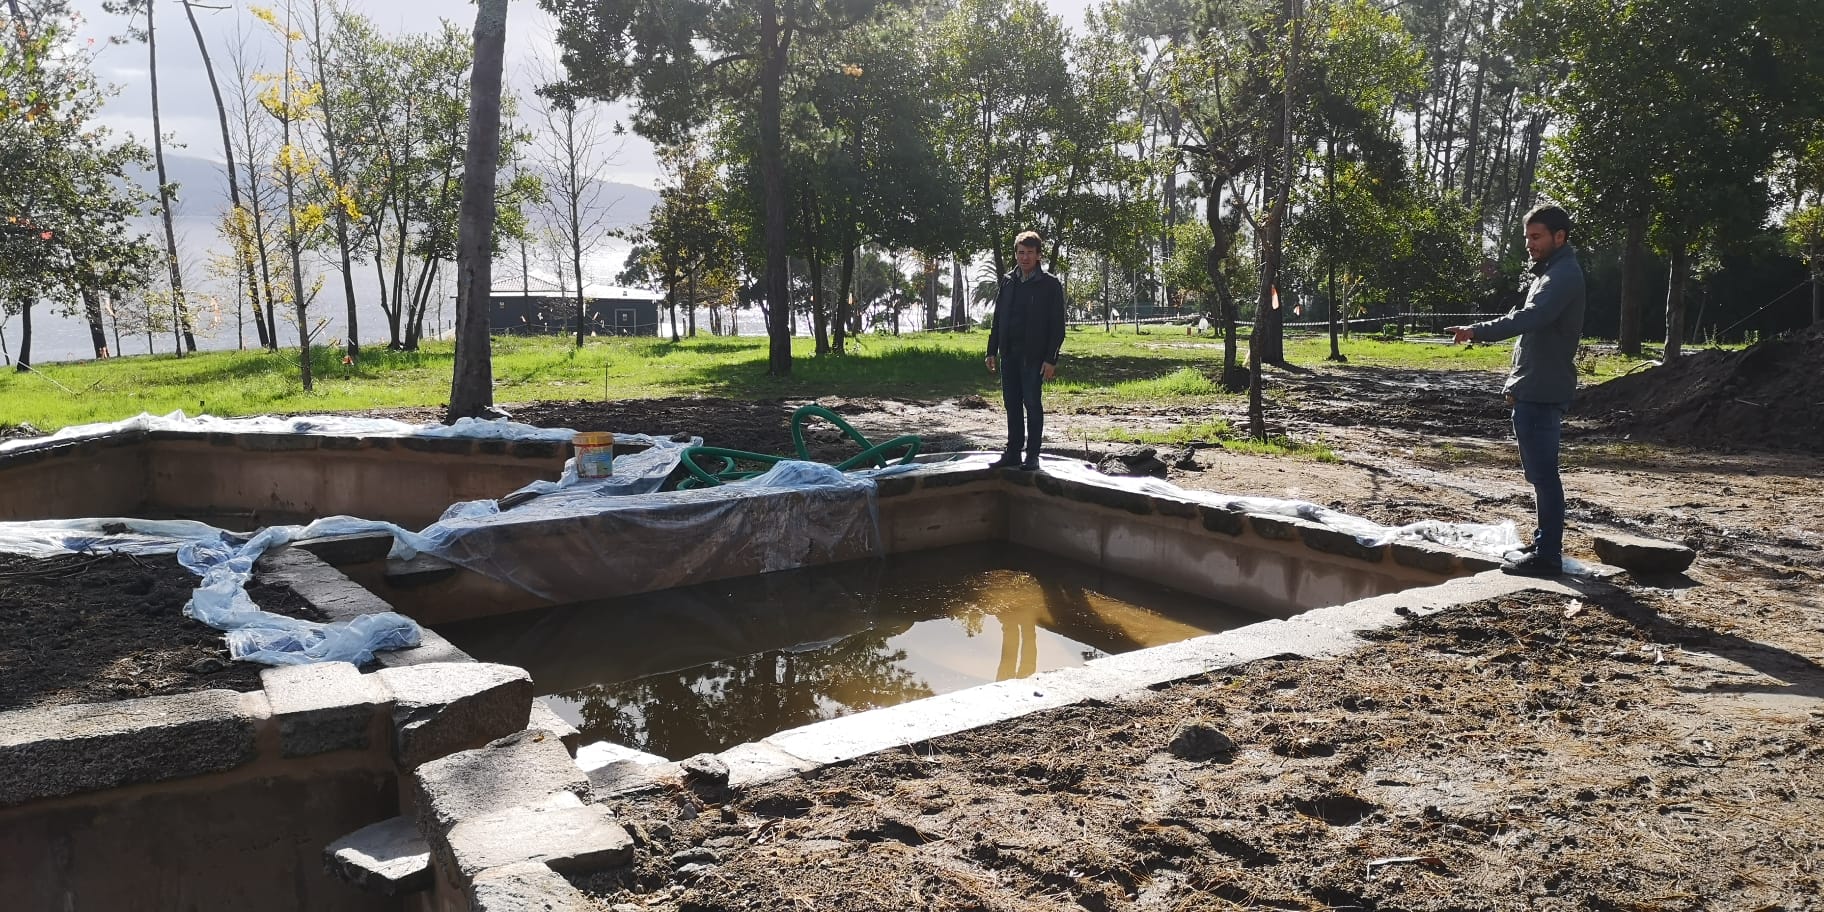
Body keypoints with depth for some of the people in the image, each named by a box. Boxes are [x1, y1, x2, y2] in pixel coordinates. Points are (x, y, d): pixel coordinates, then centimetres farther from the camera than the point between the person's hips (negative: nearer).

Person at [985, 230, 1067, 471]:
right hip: (1009, 354, 5)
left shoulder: (1050, 284, -3)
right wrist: (992, 351, 10)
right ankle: (1013, 452, 16)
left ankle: (1032, 456, 6)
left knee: (1032, 404, -1)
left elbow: (1057, 325, -6)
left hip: (1034, 356, -5)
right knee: (1012, 404, 9)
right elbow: (997, 319, 15)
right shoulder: (1007, 282, 11)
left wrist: (1051, 359, -12)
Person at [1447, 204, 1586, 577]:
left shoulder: (1564, 275, -13)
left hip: (1543, 393, -11)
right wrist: (1518, 382, 21)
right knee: (1541, 473, 16)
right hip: (1536, 390, 11)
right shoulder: (1549, 273, 21)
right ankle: (1545, 545, 25)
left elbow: (1529, 317, -29)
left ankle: (1547, 556, -5)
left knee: (1543, 474, -8)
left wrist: (1478, 332, -35)